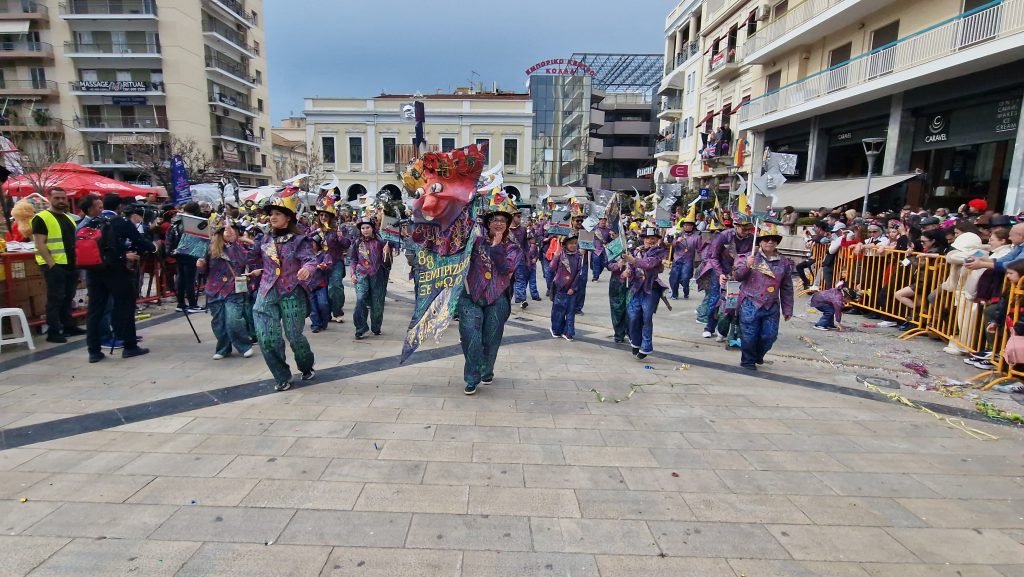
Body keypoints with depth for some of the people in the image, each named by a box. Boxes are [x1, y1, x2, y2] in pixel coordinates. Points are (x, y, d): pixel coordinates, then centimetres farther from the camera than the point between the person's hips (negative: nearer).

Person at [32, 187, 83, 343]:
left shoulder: (69, 218, 17)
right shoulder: (41, 218, -7)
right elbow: (40, 244, -13)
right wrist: (51, 264, -20)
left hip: (71, 265, 7)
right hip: (54, 266, -7)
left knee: (68, 298, 14)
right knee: (55, 299, -4)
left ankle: (68, 326, 22)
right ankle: (53, 332, 1)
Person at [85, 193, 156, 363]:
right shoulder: (122, 222, -5)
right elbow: (139, 241, -1)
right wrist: (152, 247, 18)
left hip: (93, 269, 5)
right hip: (116, 270, -5)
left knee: (94, 309, 6)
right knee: (125, 307, 4)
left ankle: (94, 351, 9)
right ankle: (130, 346, 8)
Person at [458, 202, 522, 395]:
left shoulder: (512, 247, 4)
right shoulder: (477, 240, 4)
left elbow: (506, 268, -13)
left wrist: (496, 246, -12)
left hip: (497, 300, 1)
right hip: (471, 296, -1)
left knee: (491, 340, 11)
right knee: (471, 339, -8)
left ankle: (487, 372, 35)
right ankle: (472, 379, 7)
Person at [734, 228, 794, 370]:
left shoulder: (784, 263, 7)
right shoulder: (750, 258, -1)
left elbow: (787, 288, 11)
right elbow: (738, 276, -5)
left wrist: (787, 309, 11)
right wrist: (746, 266, -25)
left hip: (772, 307, 3)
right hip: (750, 305, -3)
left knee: (769, 335, 7)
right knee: (750, 335, 0)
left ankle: (758, 356, 34)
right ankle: (748, 361, 20)